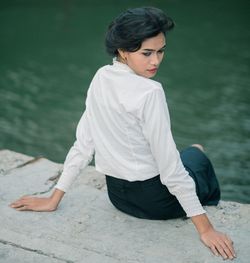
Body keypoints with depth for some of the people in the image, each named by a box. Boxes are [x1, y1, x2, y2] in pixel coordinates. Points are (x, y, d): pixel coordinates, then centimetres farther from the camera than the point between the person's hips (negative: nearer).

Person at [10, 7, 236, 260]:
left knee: (194, 151, 34)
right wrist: (205, 229, -21)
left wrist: (54, 199, 7)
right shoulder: (150, 93, -27)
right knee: (197, 154, 29)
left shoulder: (101, 78, -5)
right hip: (154, 199, -6)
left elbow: (83, 143, -1)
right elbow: (169, 165, -26)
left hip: (117, 195, 6)